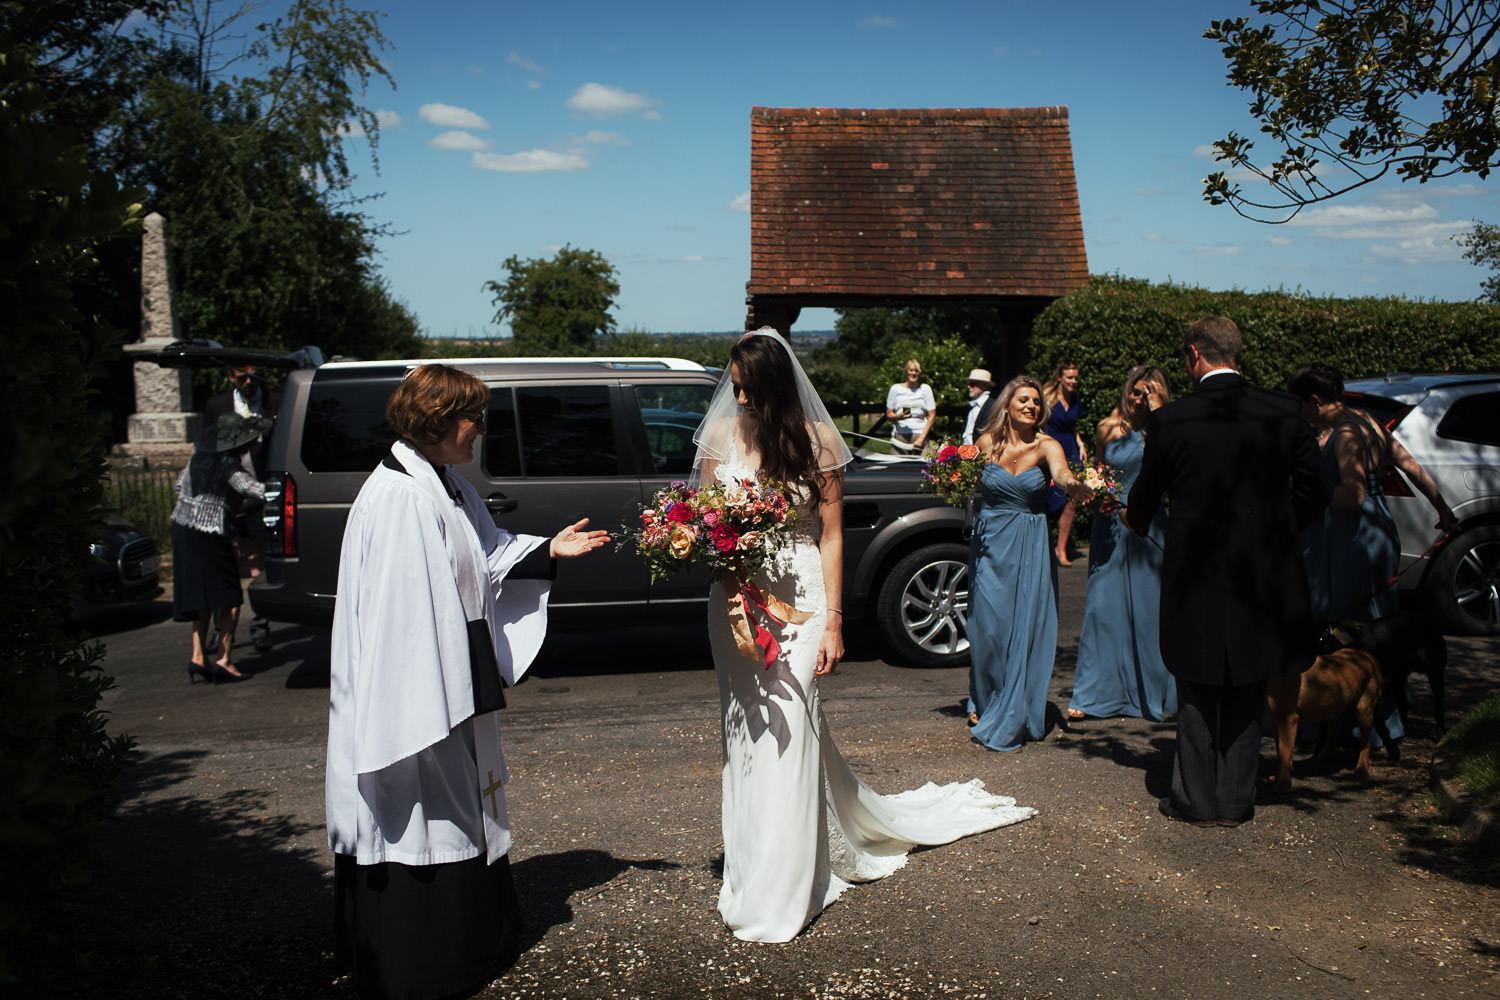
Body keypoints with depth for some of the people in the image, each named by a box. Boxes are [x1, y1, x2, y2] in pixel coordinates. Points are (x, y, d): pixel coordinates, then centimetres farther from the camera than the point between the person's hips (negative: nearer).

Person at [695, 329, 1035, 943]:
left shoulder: (818, 441, -5)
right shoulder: (722, 434, 0)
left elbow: (831, 535, -2)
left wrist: (833, 621, -5)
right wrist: (725, 572, -15)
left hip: (799, 594, -2)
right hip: (736, 594, 3)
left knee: (787, 726, -5)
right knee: (746, 727, 9)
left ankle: (776, 897, 6)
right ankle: (752, 869, 25)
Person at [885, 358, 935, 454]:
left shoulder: (926, 389, 8)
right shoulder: (895, 389, 9)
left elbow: (932, 416, 5)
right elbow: (888, 414, 12)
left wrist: (921, 438, -4)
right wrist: (899, 416, -12)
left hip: (920, 435, 0)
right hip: (900, 436, 0)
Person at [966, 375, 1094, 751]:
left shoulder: (1046, 446, -5)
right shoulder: (986, 442, 0)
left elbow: (1060, 470, -27)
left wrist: (1072, 484, -49)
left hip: (1030, 546, 0)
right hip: (990, 541, 1)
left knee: (1027, 626, -1)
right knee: (989, 625, 0)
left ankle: (1014, 716, 13)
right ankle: (983, 703, 23)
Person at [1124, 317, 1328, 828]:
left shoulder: (1170, 420, -11)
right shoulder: (1284, 411, -4)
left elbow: (1143, 500, 2)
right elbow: (1313, 490, 3)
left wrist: (1132, 519, 25)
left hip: (1197, 575, -2)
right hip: (1263, 574, 3)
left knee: (1197, 694, 13)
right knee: (1247, 695, 15)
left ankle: (1197, 800, 20)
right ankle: (1236, 799, 23)